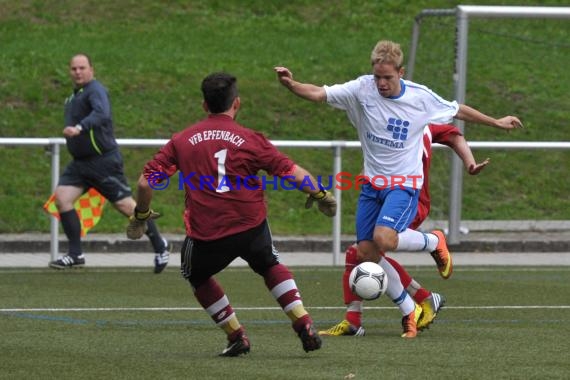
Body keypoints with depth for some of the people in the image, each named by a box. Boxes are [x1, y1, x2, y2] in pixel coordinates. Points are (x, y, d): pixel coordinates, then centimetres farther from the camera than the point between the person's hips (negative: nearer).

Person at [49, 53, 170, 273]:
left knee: (126, 206, -2)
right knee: (62, 197, -9)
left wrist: (79, 128, -49)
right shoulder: (74, 96, 13)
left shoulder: (95, 90, -15)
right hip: (80, 162, 8)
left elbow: (102, 113, -35)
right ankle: (75, 255, -7)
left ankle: (160, 246, 16)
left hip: (104, 162, -8)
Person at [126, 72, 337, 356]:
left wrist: (140, 215, 19)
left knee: (197, 276, 31)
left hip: (206, 235, 0)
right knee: (270, 266, 30)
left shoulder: (182, 141, 4)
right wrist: (320, 195, 14)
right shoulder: (250, 139, 0)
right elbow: (294, 174, -3)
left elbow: (145, 182, 2)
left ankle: (236, 336, 25)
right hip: (252, 226, 0)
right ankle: (304, 325, 18)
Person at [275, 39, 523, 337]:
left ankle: (434, 242, 5)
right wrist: (291, 85, -36)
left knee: (384, 238, -27)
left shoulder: (421, 97, -8)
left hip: (404, 182, -4)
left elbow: (458, 111, 9)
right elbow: (319, 94, -16)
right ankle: (409, 310, 16)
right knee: (366, 252, -1)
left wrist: (497, 122, 17)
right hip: (372, 183, 4)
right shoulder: (363, 89, -8)